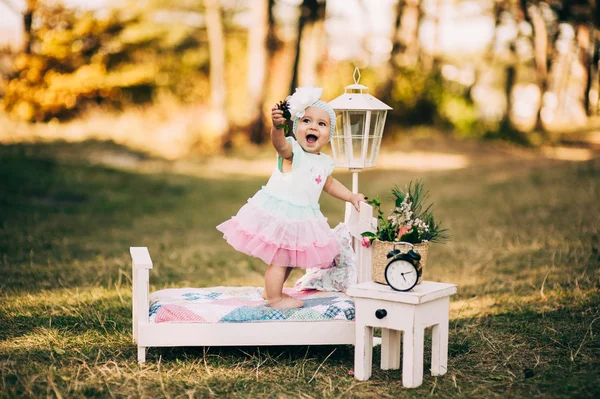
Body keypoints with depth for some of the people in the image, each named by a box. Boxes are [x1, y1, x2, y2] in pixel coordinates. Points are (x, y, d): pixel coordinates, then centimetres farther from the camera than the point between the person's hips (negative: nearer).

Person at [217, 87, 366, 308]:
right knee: (279, 258, -4)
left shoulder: (324, 162, 8)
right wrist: (278, 126, -60)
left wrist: (351, 196, 20)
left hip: (301, 217, 8)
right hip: (277, 213, -8)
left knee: (289, 258, 19)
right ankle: (274, 298, 13)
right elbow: (279, 142, -39)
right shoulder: (291, 150, -15)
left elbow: (329, 184, 27)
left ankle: (271, 290, 38)